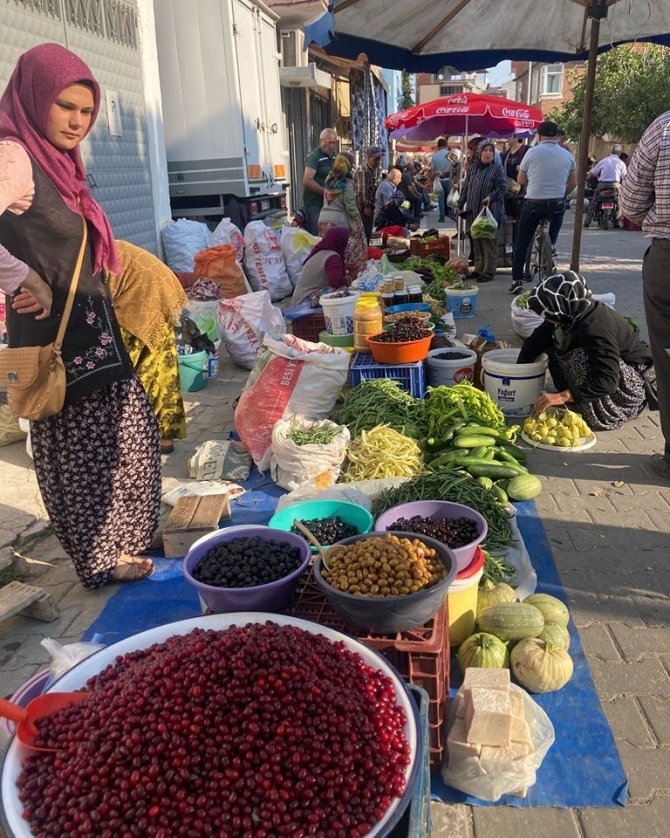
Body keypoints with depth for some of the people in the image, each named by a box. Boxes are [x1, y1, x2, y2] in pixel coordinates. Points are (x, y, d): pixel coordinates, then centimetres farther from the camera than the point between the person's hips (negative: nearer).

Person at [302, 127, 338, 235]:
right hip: (314, 204, -8)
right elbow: (307, 181, -20)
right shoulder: (314, 156, -10)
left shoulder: (333, 156, 15)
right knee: (316, 237, -6)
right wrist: (324, 191, -24)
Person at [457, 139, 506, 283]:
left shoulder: (497, 168, -3)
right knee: (477, 241, 10)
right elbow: (466, 187, 18)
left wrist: (491, 197, -22)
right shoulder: (473, 167, 13)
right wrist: (461, 204, 17)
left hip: (490, 211, -5)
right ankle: (479, 269, 21)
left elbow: (502, 187, -7)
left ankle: (488, 271, 2)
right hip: (473, 211, 6)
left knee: (489, 241, -4)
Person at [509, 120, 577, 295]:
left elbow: (520, 180, 3)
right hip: (557, 204, 3)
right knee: (550, 244, 9)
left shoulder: (532, 152, -4)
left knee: (522, 243, 6)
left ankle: (516, 281, 4)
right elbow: (573, 183, 11)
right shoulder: (567, 155, 5)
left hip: (533, 203, -2)